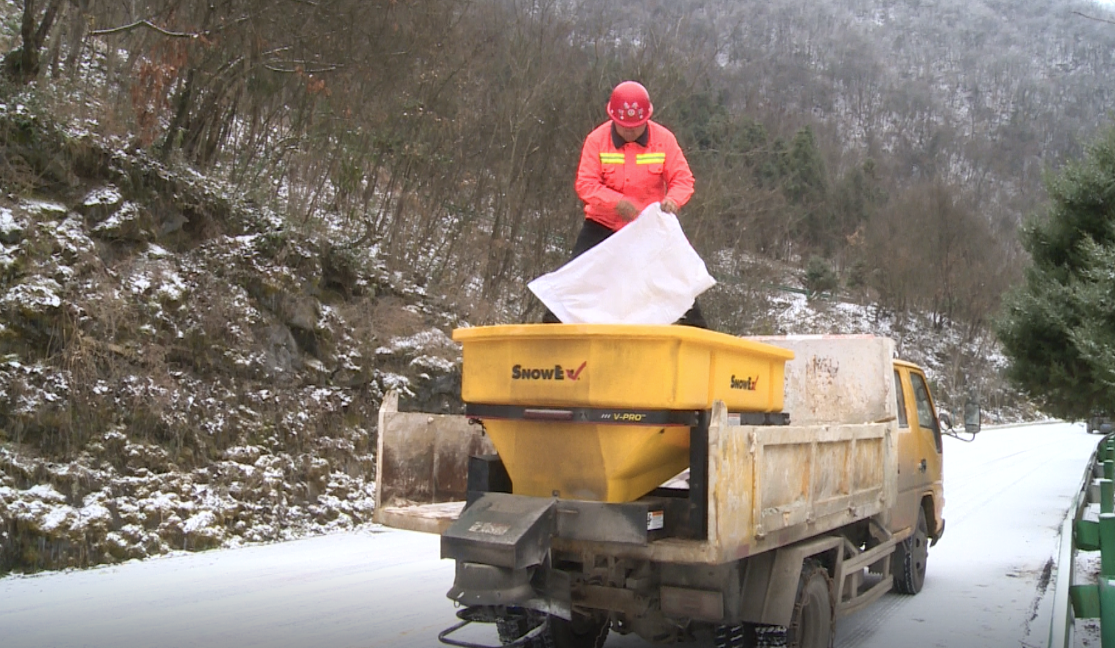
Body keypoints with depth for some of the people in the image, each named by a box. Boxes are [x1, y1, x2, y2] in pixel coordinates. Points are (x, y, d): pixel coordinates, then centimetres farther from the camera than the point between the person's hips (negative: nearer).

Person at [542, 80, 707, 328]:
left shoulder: (664, 139, -8)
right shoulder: (596, 140, -10)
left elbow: (683, 178, -7)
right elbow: (585, 184, -14)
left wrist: (673, 199, -30)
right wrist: (616, 201, -31)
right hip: (603, 224, 0)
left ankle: (695, 327, 15)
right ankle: (553, 323, 9)